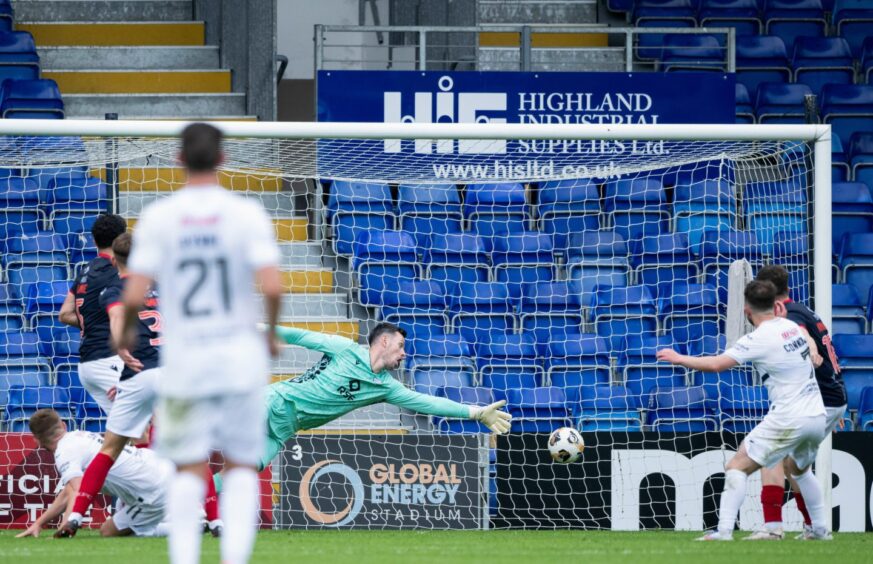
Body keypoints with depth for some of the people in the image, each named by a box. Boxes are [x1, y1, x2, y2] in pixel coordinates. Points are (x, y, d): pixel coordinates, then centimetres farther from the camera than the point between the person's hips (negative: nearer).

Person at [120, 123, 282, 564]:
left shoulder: (157, 217, -3)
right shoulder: (247, 213, -5)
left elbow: (133, 295, -8)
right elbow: (272, 285, -14)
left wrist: (126, 333, 12)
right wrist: (271, 333, 4)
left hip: (182, 362, 0)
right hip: (240, 359, 0)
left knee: (189, 471, 8)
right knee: (242, 467, 10)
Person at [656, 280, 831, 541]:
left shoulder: (760, 338, -12)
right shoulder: (792, 327, 10)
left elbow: (716, 364, -18)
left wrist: (679, 359, -4)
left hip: (789, 419, -8)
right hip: (817, 416, 8)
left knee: (737, 467, -4)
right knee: (798, 468, 33)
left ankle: (724, 530, -14)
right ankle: (821, 530, 34)